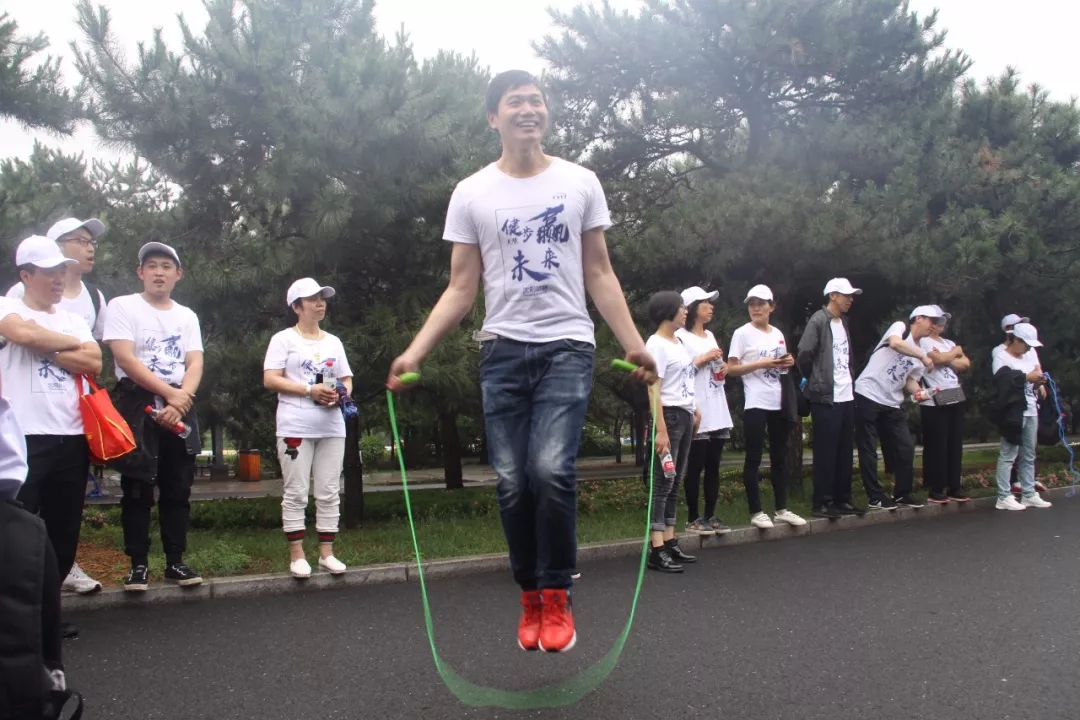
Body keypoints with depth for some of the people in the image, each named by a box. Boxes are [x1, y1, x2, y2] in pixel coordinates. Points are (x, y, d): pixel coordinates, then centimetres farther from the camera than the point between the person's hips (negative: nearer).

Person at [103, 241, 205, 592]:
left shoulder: (187, 316, 14)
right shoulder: (122, 306, 1)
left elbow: (195, 364, 4)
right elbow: (126, 358, -10)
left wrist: (180, 402, -14)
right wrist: (170, 393, -15)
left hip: (180, 407, 4)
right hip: (137, 404, -4)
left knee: (178, 488, 5)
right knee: (138, 487, -3)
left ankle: (175, 561, 12)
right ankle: (138, 563, 5)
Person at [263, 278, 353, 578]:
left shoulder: (333, 342, 17)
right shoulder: (284, 339, 1)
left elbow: (346, 379, 19)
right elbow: (270, 380, -8)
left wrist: (341, 394, -5)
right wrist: (310, 390, -16)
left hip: (331, 428, 5)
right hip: (296, 428, -5)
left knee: (329, 493, 5)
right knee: (296, 493, -3)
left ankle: (326, 553, 11)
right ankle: (296, 555, 3)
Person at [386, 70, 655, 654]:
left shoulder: (580, 183, 8)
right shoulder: (472, 194, 7)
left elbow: (600, 275, 9)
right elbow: (461, 289, 6)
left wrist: (633, 343, -2)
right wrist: (414, 352, -6)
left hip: (566, 347, -1)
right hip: (503, 350, 1)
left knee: (551, 471, -18)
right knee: (513, 483, 1)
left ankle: (556, 596, 3)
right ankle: (531, 598, 20)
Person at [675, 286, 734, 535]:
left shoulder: (710, 335, 20)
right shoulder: (680, 336, -6)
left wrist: (722, 368, 9)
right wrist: (704, 359, -14)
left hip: (717, 411, 8)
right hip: (697, 412, -8)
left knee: (713, 466, 8)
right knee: (695, 466, -4)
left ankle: (710, 515, 14)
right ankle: (693, 518, 3)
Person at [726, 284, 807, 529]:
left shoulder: (778, 334, 13)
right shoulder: (742, 333, -4)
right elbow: (731, 369, -9)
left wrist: (787, 363, 0)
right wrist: (761, 364, -18)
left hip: (779, 402, 6)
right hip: (756, 404, -6)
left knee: (779, 457, 11)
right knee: (754, 458, -3)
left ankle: (782, 509, 19)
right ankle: (756, 512, 2)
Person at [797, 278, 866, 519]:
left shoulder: (843, 322, 16)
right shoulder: (818, 321, -11)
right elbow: (805, 353, -16)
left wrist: (849, 378, 8)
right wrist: (813, 380, -3)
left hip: (846, 395, 8)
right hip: (825, 397, -8)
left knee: (845, 450, 10)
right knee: (826, 451, -4)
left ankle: (842, 499, 19)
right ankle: (821, 503, 3)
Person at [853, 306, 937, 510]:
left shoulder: (920, 354, 15)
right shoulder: (899, 327, -5)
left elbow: (910, 379, 17)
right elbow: (895, 343, -28)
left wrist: (918, 391, -5)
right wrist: (922, 356, -20)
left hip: (891, 404, 8)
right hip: (868, 397, -8)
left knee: (906, 448, 6)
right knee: (868, 450, -1)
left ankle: (903, 493, 20)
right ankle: (876, 497, 6)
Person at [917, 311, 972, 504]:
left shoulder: (949, 343, 19)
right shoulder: (923, 342, -3)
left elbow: (966, 364, 9)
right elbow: (938, 359, -18)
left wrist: (948, 359, -7)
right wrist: (956, 353, 1)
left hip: (955, 400, 7)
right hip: (934, 403, -7)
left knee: (955, 445, 8)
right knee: (936, 446, -4)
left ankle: (954, 487, 15)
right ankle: (936, 490, 1)